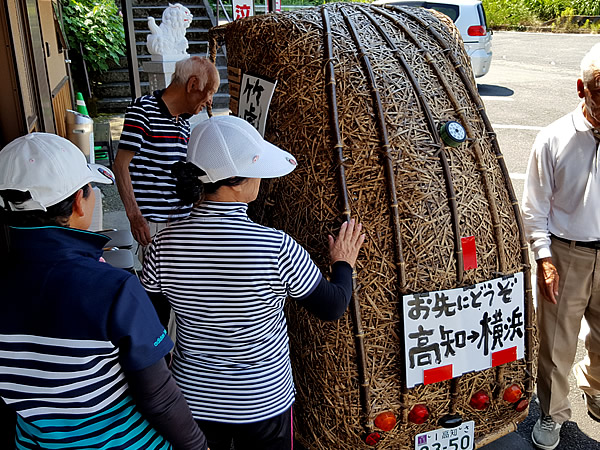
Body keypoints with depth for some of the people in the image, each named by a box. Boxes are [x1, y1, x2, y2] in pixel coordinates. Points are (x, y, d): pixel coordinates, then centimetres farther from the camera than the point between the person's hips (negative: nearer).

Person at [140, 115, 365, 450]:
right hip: (263, 403, -2)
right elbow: (332, 308, -11)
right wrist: (344, 264, 7)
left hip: (192, 396, 3)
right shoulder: (277, 248, -26)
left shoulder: (166, 244, -16)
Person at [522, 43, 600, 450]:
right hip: (566, 255, -2)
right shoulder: (554, 140, -10)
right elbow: (535, 209, -5)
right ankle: (553, 413, 31)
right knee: (557, 343, 9)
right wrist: (545, 259, -12)